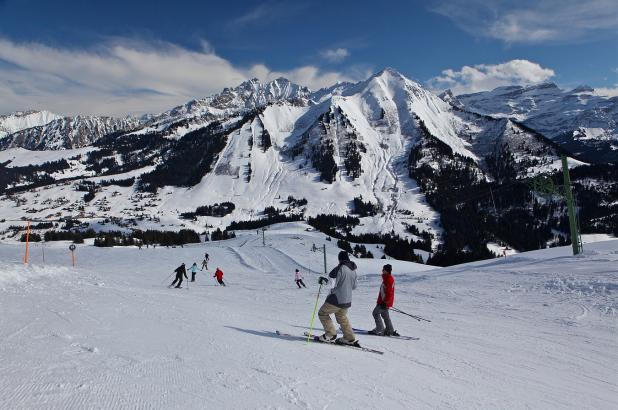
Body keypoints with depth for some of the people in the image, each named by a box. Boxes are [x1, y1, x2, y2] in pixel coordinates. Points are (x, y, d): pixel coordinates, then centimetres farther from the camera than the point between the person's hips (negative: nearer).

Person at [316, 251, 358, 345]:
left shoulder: (340, 268, -18)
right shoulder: (353, 270, 7)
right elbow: (354, 286, 16)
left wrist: (323, 280, -3)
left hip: (337, 299, -8)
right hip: (347, 300, 8)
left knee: (322, 314, 9)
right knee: (342, 318, 25)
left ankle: (330, 335, 7)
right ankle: (350, 339, 24)